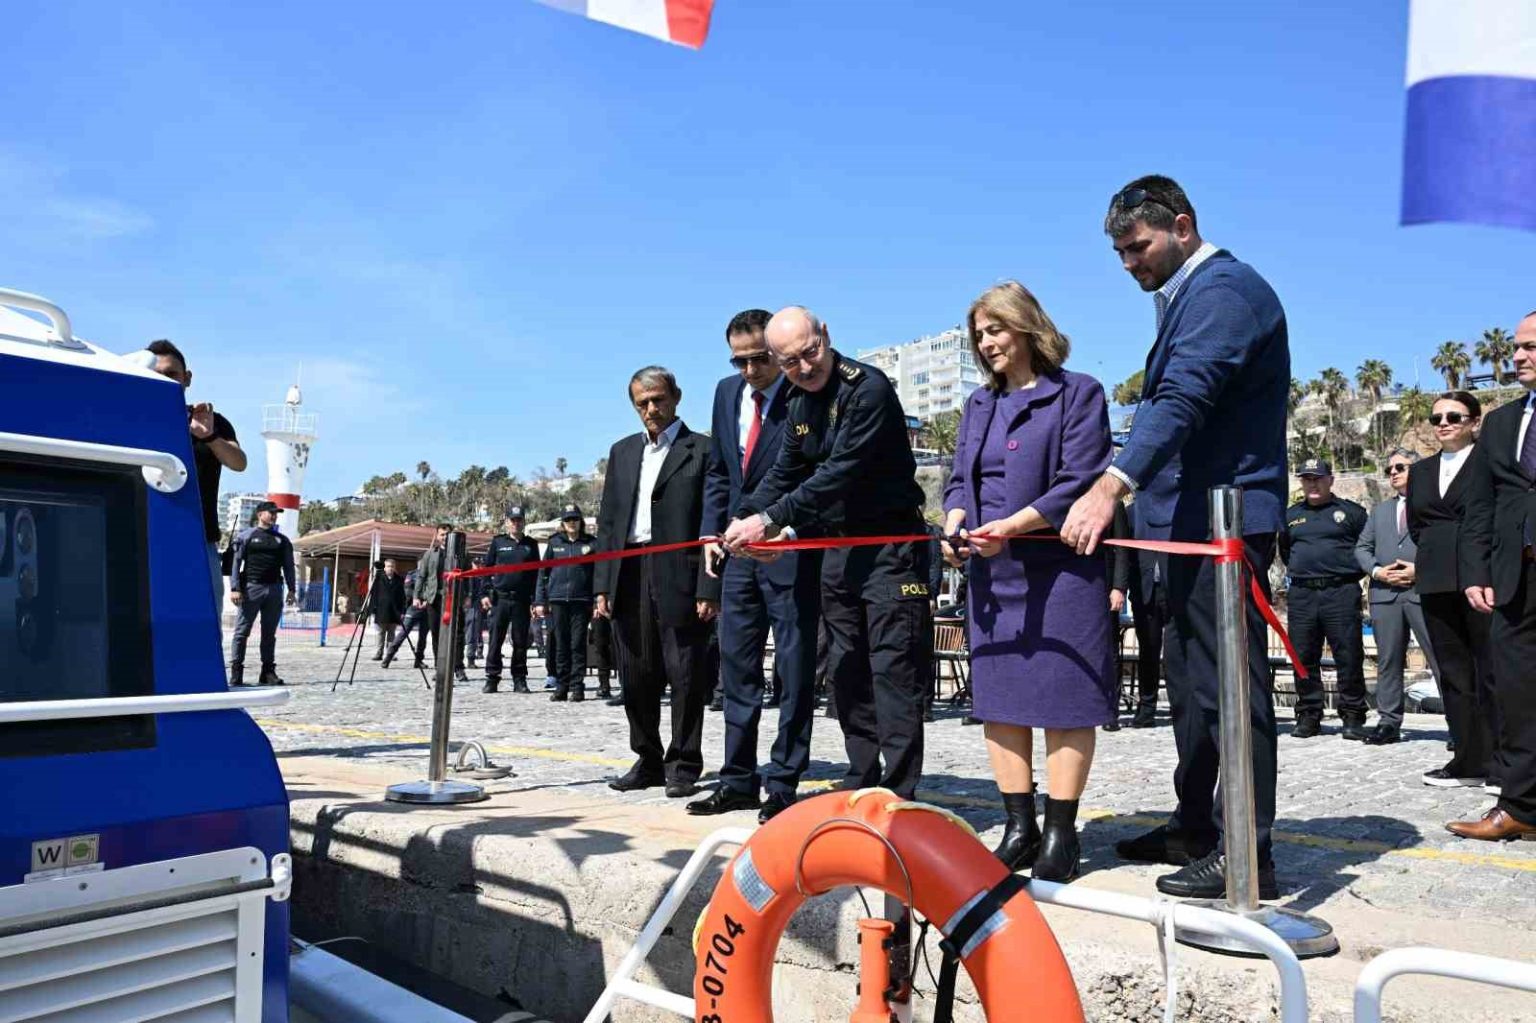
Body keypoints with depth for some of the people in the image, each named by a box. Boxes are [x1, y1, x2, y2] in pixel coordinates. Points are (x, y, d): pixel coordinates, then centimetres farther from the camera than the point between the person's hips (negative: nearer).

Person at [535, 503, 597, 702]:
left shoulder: (591, 543, 5)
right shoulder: (554, 542, 10)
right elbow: (543, 572, 11)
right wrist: (540, 601, 5)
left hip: (581, 601, -2)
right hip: (557, 600, 2)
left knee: (578, 645, -1)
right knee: (560, 645, 5)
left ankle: (577, 687, 4)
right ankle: (561, 686, 12)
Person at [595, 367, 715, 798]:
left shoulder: (702, 450, 1)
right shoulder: (622, 452, 18)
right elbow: (607, 521, 16)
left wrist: (707, 589, -12)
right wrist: (603, 584, 7)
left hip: (680, 580, -5)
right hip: (629, 578, 5)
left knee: (685, 677, 0)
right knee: (636, 677, 10)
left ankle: (683, 767, 10)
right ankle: (649, 761, 23)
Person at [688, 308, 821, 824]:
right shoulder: (728, 392, 11)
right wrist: (712, 531, 9)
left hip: (791, 549, -6)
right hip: (738, 548, 7)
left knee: (793, 669, 2)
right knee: (736, 666, 10)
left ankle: (782, 784, 11)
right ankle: (738, 780, 20)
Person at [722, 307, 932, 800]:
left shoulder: (867, 387, -17)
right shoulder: (799, 401, 10)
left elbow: (841, 472, -24)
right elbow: (785, 472, 12)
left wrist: (770, 520, -25)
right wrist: (744, 519, -4)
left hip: (889, 543, -8)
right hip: (837, 547, 9)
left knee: (893, 671, -7)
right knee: (846, 671, 12)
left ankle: (898, 796, -2)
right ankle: (861, 783, 23)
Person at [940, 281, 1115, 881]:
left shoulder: (1077, 393, -2)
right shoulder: (979, 405, 17)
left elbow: (1079, 482, -12)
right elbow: (959, 480, 16)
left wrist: (1010, 525, -21)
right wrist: (954, 522, -6)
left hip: (1060, 570, -6)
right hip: (992, 573, 6)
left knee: (1064, 698, -2)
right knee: (997, 697, 7)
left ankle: (1061, 832, 9)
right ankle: (1019, 826, 18)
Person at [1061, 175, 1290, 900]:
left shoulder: (1224, 287, -10)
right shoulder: (1189, 294, 21)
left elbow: (1184, 398, -25)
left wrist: (1111, 486, -35)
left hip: (1225, 516, -11)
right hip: (1194, 519, 11)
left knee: (1228, 682, -7)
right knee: (1192, 678, 15)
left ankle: (1246, 856, 1)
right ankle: (1195, 828, 26)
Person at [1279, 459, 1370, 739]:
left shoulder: (1351, 512, 5)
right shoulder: (1291, 515, 16)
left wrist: (1354, 569, 2)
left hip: (1341, 592, -3)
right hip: (1301, 594, 4)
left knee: (1349, 657, -3)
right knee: (1304, 658, 5)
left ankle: (1352, 717, 5)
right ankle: (1308, 715, 12)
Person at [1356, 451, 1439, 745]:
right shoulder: (1380, 511, 23)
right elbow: (1362, 548, 18)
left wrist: (1420, 570, -13)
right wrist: (1377, 570, 0)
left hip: (1424, 590, -5)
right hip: (1385, 593, 5)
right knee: (1388, 661, 6)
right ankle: (1389, 722, 11)